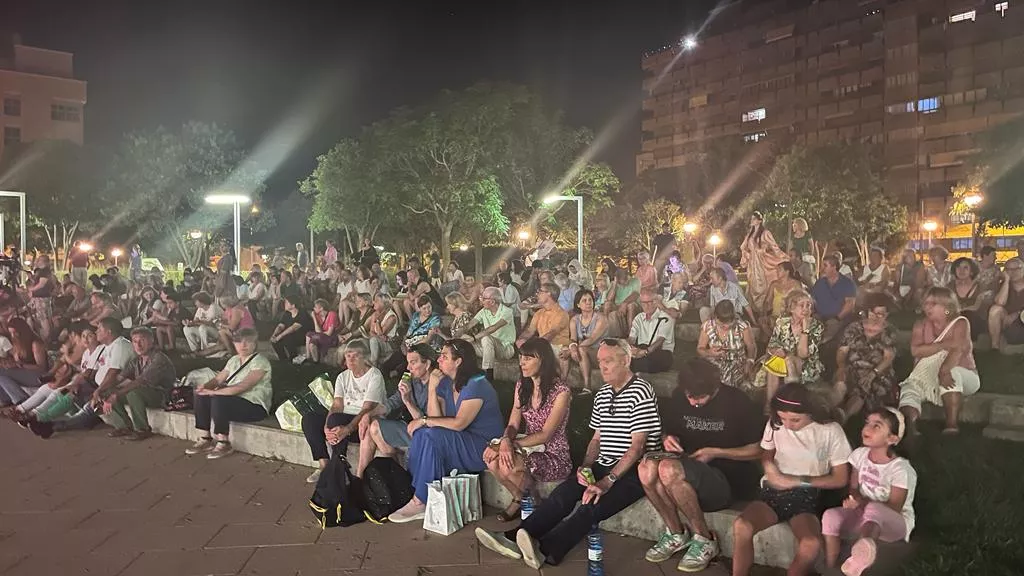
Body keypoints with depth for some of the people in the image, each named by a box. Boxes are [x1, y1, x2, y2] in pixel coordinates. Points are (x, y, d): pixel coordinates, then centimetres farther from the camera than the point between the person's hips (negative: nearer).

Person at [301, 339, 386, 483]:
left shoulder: (375, 376, -11)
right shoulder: (343, 377, 10)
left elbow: (367, 409, -20)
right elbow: (337, 406, -1)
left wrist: (348, 429, -34)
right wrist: (326, 428, -21)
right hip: (344, 418, 7)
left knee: (335, 420, -33)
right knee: (308, 419, -10)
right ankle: (324, 465, -12)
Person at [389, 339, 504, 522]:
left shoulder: (476, 385, -15)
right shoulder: (445, 383, 9)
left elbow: (459, 423, -24)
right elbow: (436, 418, -2)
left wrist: (424, 421, -16)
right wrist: (432, 388, -9)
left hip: (484, 448, -8)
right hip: (459, 443, 8)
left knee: (432, 436, -26)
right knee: (422, 433, -15)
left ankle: (420, 502, -19)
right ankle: (417, 491, -13)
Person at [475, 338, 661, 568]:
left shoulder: (641, 392, -11)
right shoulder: (602, 395, 16)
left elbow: (638, 445, -16)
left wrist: (608, 481, -22)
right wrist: (585, 468, 0)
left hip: (635, 471, -7)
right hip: (604, 465, 7)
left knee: (593, 504, -31)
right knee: (564, 492, -18)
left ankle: (545, 549, -46)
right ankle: (515, 538, -29)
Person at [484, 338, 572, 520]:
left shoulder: (561, 391, -16)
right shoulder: (522, 386, 6)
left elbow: (545, 435, -18)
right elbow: (513, 424, 1)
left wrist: (513, 444, -23)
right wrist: (505, 440, -22)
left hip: (554, 456, -6)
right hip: (529, 447, 6)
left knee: (508, 466, -31)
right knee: (492, 459, -23)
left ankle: (536, 502, 0)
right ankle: (519, 499, 6)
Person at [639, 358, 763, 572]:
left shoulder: (737, 402, -11)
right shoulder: (679, 396, 3)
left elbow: (756, 451, -6)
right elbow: (668, 431, 17)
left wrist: (714, 453, -16)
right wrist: (669, 439, -7)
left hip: (730, 480, -5)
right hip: (690, 469, 5)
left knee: (669, 469, -33)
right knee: (647, 467, -27)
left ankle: (705, 540, -13)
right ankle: (675, 533, -6)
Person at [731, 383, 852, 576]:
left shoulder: (831, 431, -5)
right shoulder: (775, 424, 4)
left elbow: (840, 479, 1)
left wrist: (799, 481, -9)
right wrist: (770, 468, -4)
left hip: (806, 496, -2)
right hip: (774, 491, 3)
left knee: (811, 544, -35)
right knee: (741, 526, -29)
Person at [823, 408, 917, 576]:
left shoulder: (900, 468, -18)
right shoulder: (859, 454, 0)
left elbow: (894, 508, -17)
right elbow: (853, 488, 9)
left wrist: (864, 502, -30)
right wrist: (854, 499, -15)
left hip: (895, 523, -6)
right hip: (863, 515, 6)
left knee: (873, 509, -41)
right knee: (830, 515, -24)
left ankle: (864, 545, -74)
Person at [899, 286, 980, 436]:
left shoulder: (960, 323, -5)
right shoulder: (921, 325, 6)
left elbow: (959, 349, -24)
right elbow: (915, 350, -11)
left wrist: (944, 370, -42)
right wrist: (946, 345, -19)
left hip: (962, 375, -3)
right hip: (927, 376, 3)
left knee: (951, 373, -36)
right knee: (910, 388, -24)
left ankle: (952, 424, -41)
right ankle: (909, 426, -48)